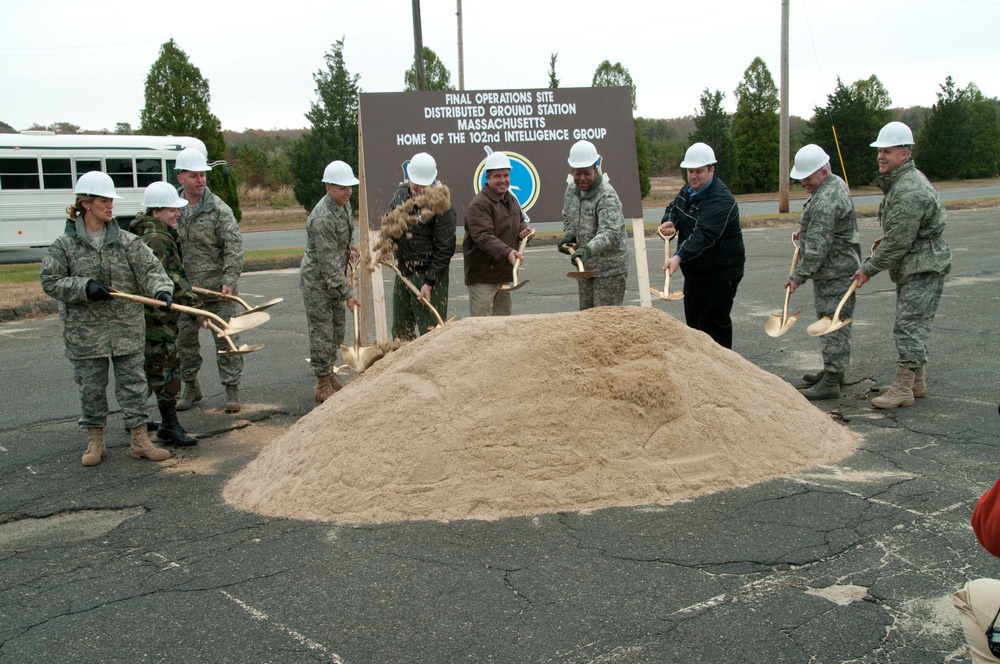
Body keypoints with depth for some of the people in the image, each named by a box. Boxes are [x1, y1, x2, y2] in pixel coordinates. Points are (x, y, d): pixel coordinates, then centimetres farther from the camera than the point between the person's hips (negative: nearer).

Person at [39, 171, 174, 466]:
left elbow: (150, 269, -5)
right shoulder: (65, 245, -2)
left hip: (126, 329, 1)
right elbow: (50, 281, -2)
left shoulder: (127, 241, 1)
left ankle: (139, 439, 17)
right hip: (85, 333, -1)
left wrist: (161, 289, -25)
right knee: (91, 387, 9)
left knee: (132, 383, 7)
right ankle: (94, 441, 25)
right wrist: (84, 287, -16)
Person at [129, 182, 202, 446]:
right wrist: (195, 305, -24)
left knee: (151, 366, 18)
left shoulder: (147, 234, 14)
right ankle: (170, 425, 0)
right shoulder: (157, 239, -19)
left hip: (149, 314, 11)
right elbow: (172, 280, -24)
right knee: (166, 366, -5)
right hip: (158, 316, -11)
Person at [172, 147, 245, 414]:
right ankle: (191, 387, 28)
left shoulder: (218, 208, -7)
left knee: (226, 338, 2)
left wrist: (229, 280, -21)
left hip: (217, 289, -4)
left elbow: (234, 247, -12)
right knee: (184, 339, 12)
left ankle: (232, 389, 13)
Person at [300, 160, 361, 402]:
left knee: (337, 330, 17)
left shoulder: (344, 204, 2)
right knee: (322, 333, -2)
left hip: (335, 278, 9)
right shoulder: (322, 219, -28)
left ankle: (329, 373, 33)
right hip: (317, 281, -9)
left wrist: (348, 248, 5)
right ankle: (323, 386, 9)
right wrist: (346, 294, -26)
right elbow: (329, 263, -27)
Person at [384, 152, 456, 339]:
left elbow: (445, 249, -17)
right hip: (403, 271, 7)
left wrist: (429, 283, -19)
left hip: (429, 273, -7)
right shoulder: (400, 193, 3)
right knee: (400, 329, 16)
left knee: (430, 329, -4)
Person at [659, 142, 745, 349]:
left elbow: (704, 235, -35)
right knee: (693, 322, 18)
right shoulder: (688, 192, 6)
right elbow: (673, 208, 20)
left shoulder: (721, 200, -23)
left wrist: (679, 257, -47)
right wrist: (669, 221, -6)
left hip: (719, 274, -9)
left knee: (715, 326, -6)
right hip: (694, 272, 9)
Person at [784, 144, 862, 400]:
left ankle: (831, 382, -5)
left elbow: (817, 247, -26)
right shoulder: (836, 183, 12)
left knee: (833, 324, -8)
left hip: (835, 272, -11)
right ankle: (832, 370, 29)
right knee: (832, 323, 18)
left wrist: (798, 276, -23)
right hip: (835, 269, 11)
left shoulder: (827, 200, -23)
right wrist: (805, 229, 23)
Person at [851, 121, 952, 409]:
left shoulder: (909, 191, -24)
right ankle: (917, 382, 26)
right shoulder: (899, 181, 11)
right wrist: (885, 239, 18)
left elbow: (898, 243, -23)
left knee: (909, 326, -9)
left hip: (923, 269, -11)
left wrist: (869, 269, -15)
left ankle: (903, 389, -5)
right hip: (911, 268, 11)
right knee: (913, 327, 16)